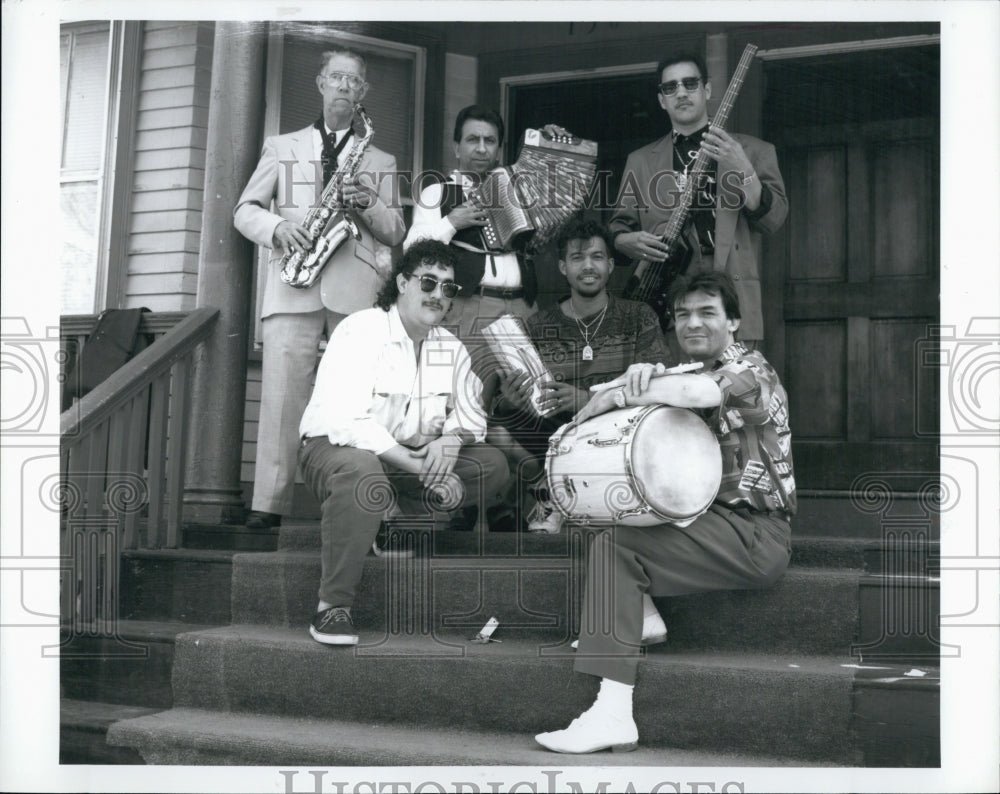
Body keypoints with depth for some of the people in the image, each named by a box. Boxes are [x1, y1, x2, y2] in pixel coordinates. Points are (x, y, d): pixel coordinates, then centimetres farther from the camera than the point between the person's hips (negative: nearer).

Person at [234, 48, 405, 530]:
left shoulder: (380, 161, 23)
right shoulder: (281, 148, 22)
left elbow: (395, 233, 17)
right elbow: (244, 210, 16)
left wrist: (368, 205, -4)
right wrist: (278, 227, -6)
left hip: (357, 288, 1)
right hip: (293, 284, 0)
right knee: (282, 391, -10)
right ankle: (271, 503, -9)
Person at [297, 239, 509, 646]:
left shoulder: (451, 348, 7)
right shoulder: (361, 331, -16)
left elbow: (472, 414, 6)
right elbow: (347, 423, -29)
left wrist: (452, 437, -21)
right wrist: (422, 469, -33)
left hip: (409, 456, 7)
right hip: (334, 445, -6)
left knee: (492, 465, -9)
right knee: (361, 471, -41)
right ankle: (332, 608, -30)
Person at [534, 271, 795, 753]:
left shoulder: (748, 370, -9)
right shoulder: (700, 370, 20)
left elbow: (693, 392, -31)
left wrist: (617, 396, -21)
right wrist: (641, 374, -13)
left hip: (756, 536, -9)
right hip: (720, 518, 9)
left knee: (614, 545, -21)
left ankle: (613, 714, -28)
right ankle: (641, 614, 9)